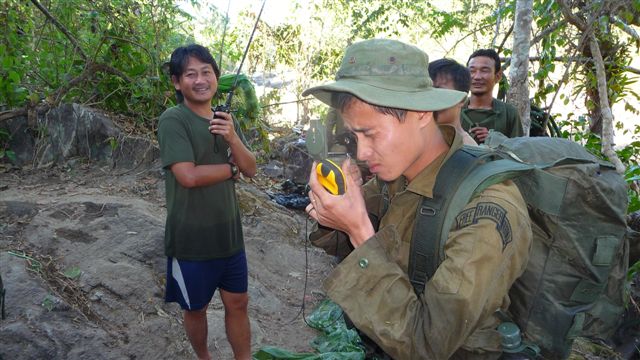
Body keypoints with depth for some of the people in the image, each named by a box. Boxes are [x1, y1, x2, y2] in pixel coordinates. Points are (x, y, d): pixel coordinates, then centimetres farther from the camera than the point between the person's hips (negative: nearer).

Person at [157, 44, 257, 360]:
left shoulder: (225, 120, 5)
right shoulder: (172, 120, -15)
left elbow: (251, 169, 0)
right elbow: (188, 176, -25)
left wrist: (232, 138, -19)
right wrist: (231, 168, -10)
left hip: (229, 233, 5)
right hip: (192, 239, -5)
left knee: (238, 303, 16)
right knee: (196, 308, 17)